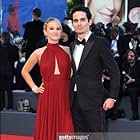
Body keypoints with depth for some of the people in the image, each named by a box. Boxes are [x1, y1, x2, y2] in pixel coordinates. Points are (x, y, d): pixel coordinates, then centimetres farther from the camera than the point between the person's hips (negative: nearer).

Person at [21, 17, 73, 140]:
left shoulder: (68, 51, 4)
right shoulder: (39, 53, 3)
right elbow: (25, 71, 17)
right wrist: (34, 87, 9)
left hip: (65, 97, 0)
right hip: (47, 97, 0)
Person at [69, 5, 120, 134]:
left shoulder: (100, 43, -6)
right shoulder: (73, 46, 14)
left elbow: (115, 71, -6)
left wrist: (112, 97, -12)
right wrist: (70, 97, 11)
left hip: (93, 100, -6)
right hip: (75, 101, 6)